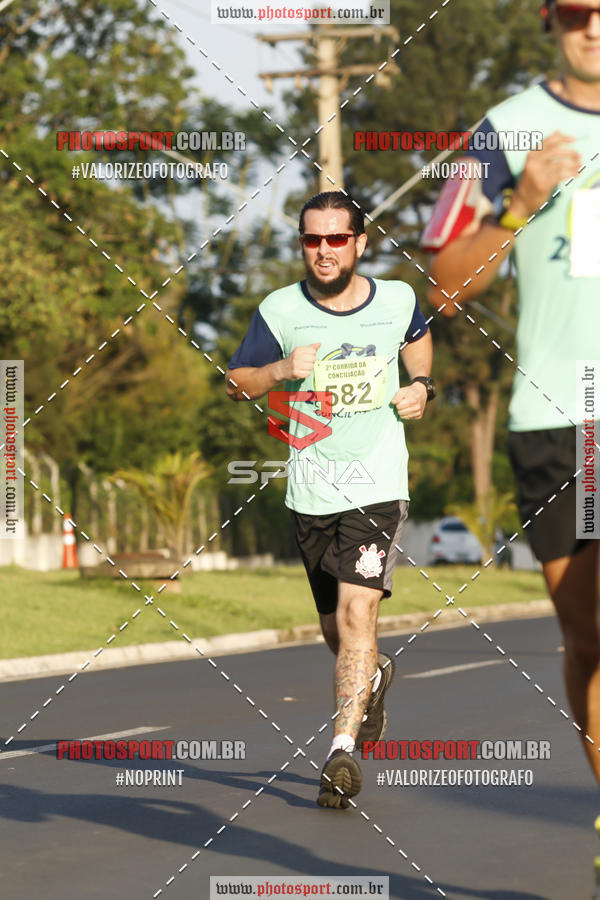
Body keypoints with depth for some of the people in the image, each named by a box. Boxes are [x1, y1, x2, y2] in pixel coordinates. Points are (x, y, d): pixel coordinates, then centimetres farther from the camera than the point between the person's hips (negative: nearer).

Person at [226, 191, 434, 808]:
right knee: (334, 629, 13)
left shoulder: (397, 300, 0)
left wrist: (421, 384, 6)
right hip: (310, 492, 2)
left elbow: (417, 337, 24)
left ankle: (344, 749, -17)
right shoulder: (281, 310, -3)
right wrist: (280, 370, -15)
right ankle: (373, 674, 48)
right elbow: (235, 383, 4)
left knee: (356, 612, -18)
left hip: (378, 485, -2)